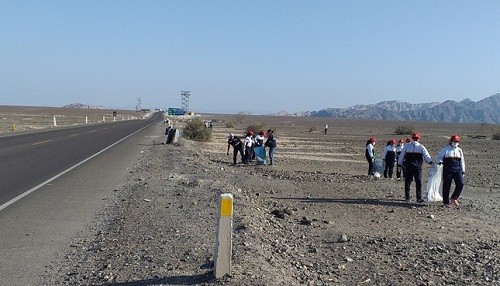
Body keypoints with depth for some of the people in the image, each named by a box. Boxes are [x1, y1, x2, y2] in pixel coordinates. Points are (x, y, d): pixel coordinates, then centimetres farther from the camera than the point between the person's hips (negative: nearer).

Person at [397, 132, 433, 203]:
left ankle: (419, 198, -6)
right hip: (408, 167, 1)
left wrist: (430, 161, -25)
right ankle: (407, 197, 17)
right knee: (407, 182, 6)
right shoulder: (407, 146, 10)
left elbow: (426, 155, -7)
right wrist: (399, 164, 14)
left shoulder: (421, 147, 5)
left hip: (417, 167, -1)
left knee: (418, 182, -8)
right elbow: (401, 155, 15)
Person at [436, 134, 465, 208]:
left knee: (460, 184, -12)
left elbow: (462, 161, 19)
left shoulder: (459, 150, 14)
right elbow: (439, 156, 2)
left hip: (457, 170, 4)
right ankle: (446, 202, 11)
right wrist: (440, 161, -20)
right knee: (446, 186, 0)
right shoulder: (446, 149, 1)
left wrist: (463, 171, 16)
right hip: (447, 171, -4)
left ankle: (454, 198, 9)